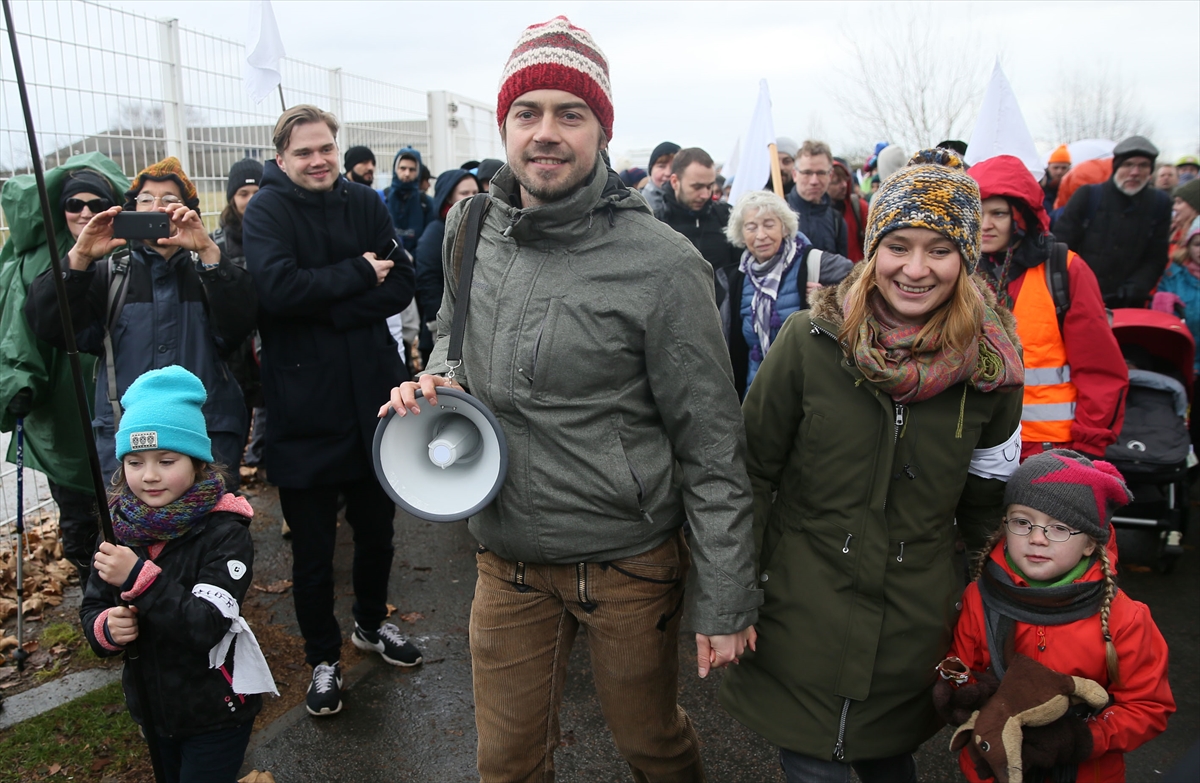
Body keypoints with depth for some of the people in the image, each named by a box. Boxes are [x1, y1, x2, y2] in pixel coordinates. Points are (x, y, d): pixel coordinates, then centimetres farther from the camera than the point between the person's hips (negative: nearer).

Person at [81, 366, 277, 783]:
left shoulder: (224, 531, -21)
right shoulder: (120, 528, -5)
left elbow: (205, 627, -28)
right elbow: (92, 610, 3)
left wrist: (138, 578, -33)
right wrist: (105, 629, -19)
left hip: (215, 714, -6)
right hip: (153, 707, 6)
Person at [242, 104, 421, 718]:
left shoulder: (364, 203, 4)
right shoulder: (267, 211, -7)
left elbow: (401, 287, -5)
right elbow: (278, 287, -24)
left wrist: (329, 308, -16)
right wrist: (358, 274, -15)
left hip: (373, 397, 4)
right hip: (303, 409, -4)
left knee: (376, 529, 20)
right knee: (312, 549, 9)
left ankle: (372, 622, 44)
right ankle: (323, 657, 30)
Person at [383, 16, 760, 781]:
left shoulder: (662, 265, -18)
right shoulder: (469, 230, -1)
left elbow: (712, 447, -14)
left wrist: (726, 602, -11)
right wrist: (436, 380, -4)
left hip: (628, 565, -4)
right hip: (507, 557, 4)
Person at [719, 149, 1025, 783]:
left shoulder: (990, 367, -7)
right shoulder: (810, 339, -14)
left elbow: (983, 505, 6)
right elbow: (754, 468, -6)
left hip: (916, 621, 2)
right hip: (803, 604, -1)